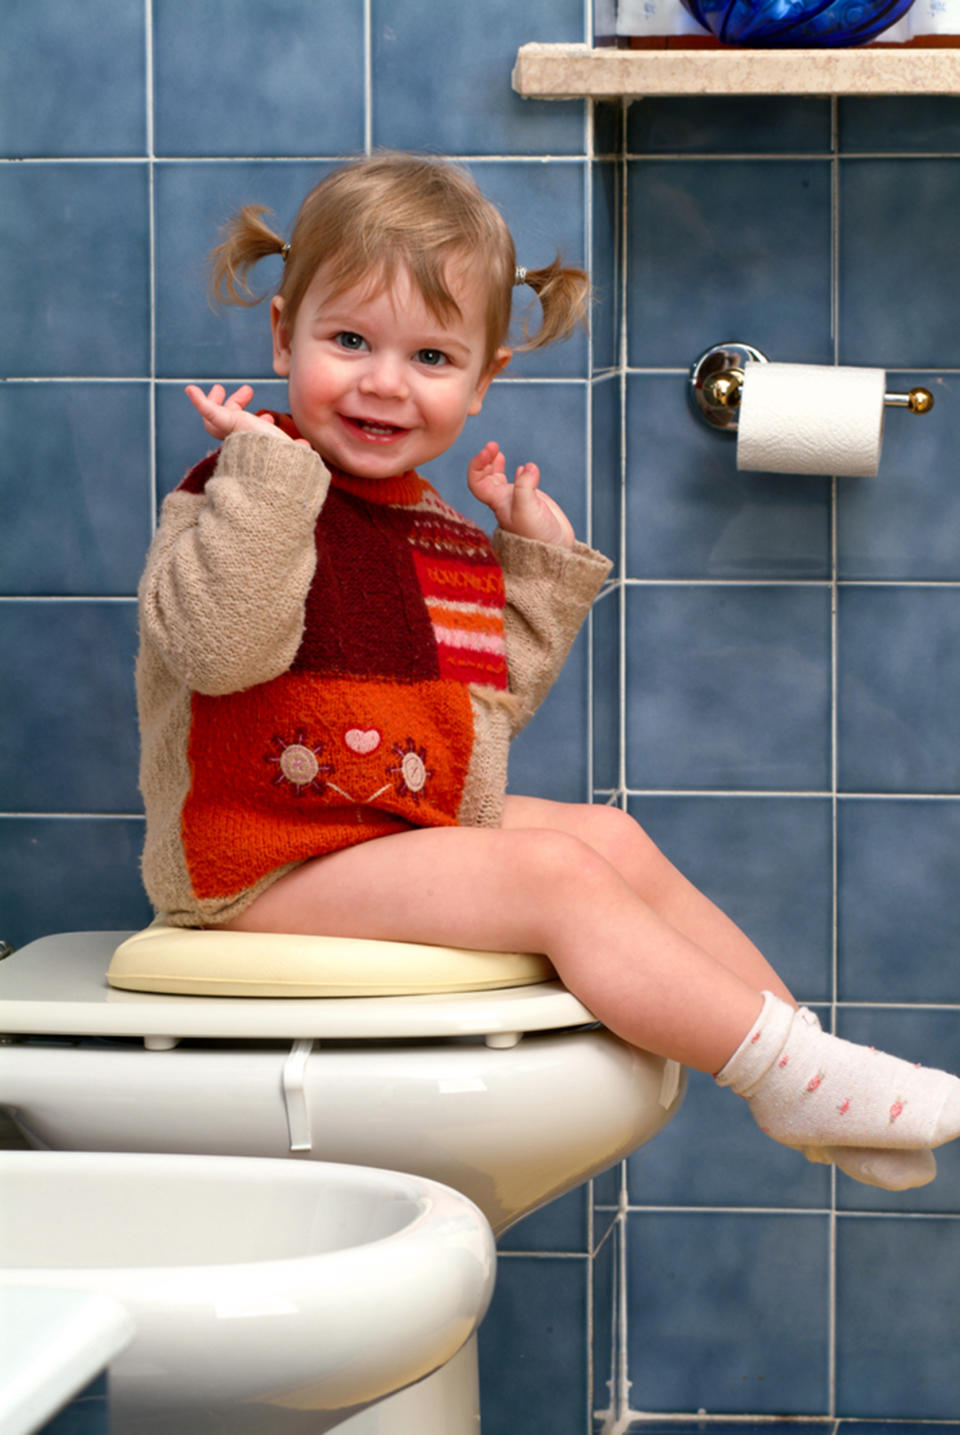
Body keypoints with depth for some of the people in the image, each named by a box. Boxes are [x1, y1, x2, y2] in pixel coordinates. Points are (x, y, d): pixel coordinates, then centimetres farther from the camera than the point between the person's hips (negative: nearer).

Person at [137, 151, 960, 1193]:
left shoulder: (440, 535, 12)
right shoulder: (236, 500, -13)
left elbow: (484, 706, 16)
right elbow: (215, 647, -31)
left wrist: (541, 567, 11)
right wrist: (261, 476, -32)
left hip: (414, 828, 9)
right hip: (268, 863, -9)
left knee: (614, 839, 4)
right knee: (557, 876, -19)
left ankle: (797, 1054, 4)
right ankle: (795, 1076, -19)